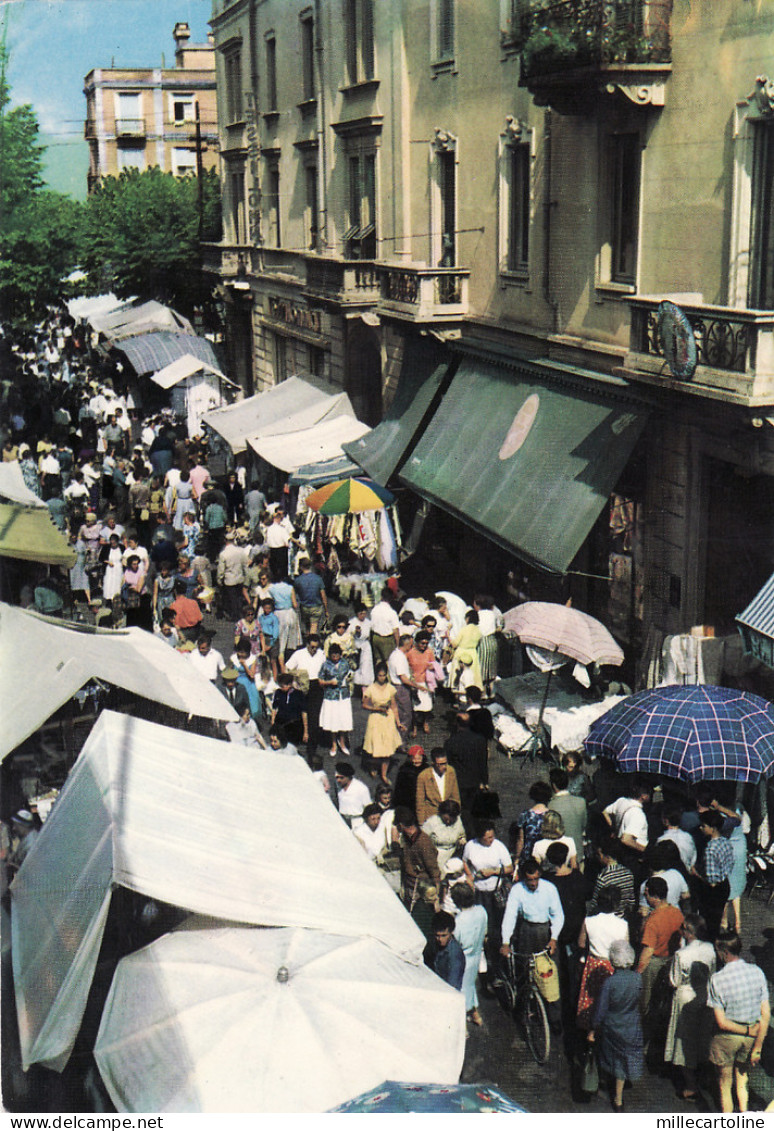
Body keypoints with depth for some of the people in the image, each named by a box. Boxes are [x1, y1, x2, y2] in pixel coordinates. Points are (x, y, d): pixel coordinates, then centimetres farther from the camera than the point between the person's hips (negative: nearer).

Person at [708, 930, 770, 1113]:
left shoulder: (717, 979, -20)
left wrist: (749, 1030, -8)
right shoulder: (757, 972, -9)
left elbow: (722, 1022, -19)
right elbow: (766, 1014, -8)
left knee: (725, 1086, 15)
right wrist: (757, 1048, -3)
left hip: (727, 1037, -3)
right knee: (742, 1082, 23)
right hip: (751, 1038, 3)